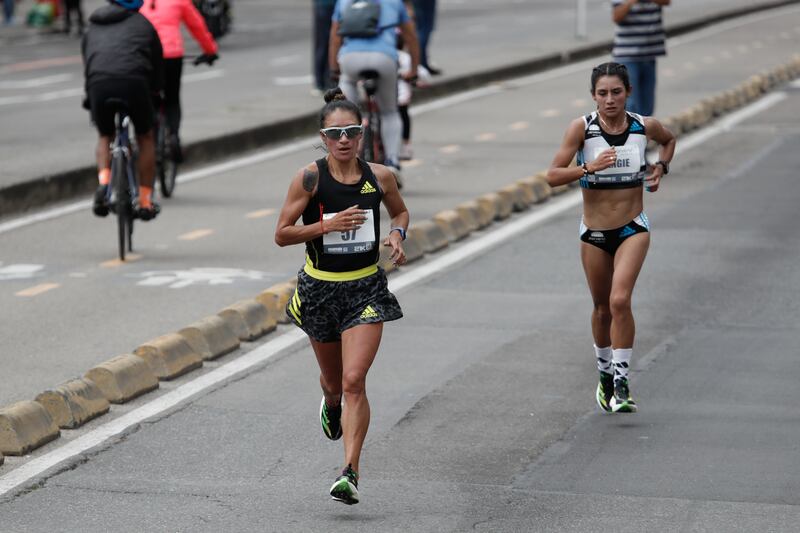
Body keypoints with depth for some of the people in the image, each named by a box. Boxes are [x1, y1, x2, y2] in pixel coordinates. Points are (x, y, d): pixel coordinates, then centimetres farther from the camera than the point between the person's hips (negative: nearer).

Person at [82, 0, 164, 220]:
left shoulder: (92, 29, 30)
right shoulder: (143, 24, 24)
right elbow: (157, 64, 24)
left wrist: (90, 101, 38)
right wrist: (155, 91, 39)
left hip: (99, 84, 2)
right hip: (134, 82, -2)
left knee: (105, 136, 27)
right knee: (145, 138, 21)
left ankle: (103, 183, 1)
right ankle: (145, 202, 19)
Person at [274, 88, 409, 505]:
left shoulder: (379, 176, -2)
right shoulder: (309, 178, -9)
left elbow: (400, 211, 19)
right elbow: (282, 234, -8)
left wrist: (397, 235, -3)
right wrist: (329, 225, -20)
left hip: (366, 289, 0)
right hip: (320, 288, 0)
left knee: (354, 381, -14)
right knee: (334, 381, 18)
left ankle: (350, 473, -13)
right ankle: (331, 404, 57)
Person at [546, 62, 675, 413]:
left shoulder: (645, 127, -5)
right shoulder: (582, 128, -11)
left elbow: (669, 139, 20)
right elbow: (553, 176, -15)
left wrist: (661, 167, 3)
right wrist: (589, 167, -29)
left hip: (633, 229, -1)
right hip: (594, 232, 1)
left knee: (619, 300, -20)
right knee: (602, 308, 14)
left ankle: (622, 381, -13)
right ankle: (605, 374, 37)